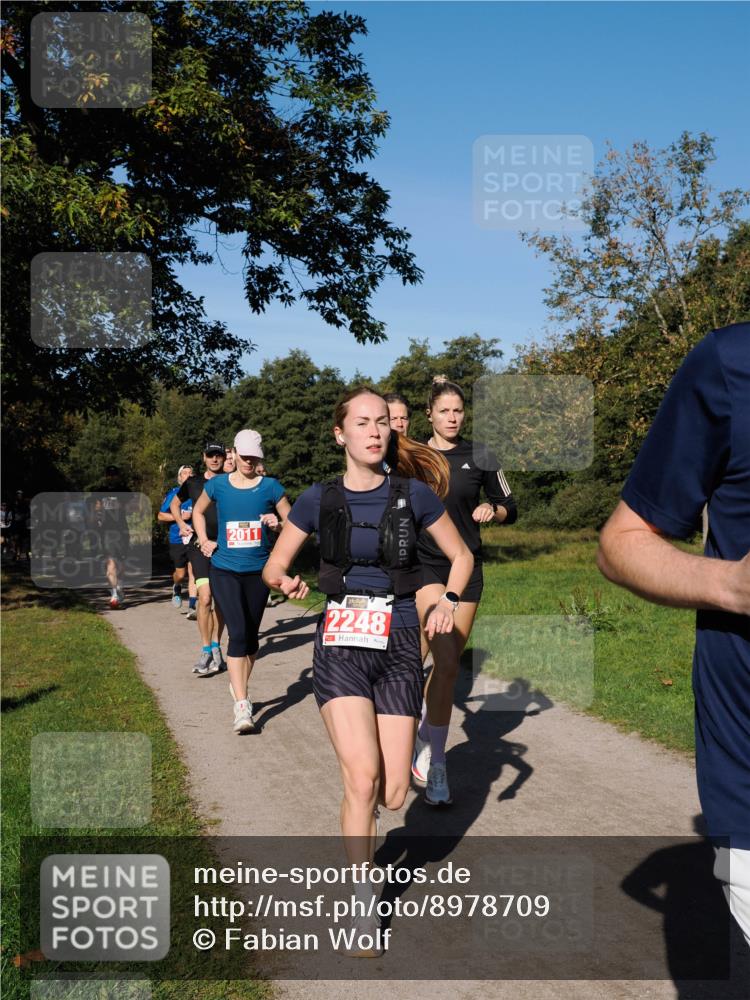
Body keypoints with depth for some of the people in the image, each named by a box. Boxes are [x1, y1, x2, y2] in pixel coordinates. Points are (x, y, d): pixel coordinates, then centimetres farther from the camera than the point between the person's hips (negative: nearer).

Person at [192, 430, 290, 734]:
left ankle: (240, 688, 34)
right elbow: (198, 511, 20)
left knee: (251, 635, 12)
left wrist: (277, 524, -15)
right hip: (224, 570, -2)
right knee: (238, 633, -15)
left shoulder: (270, 487, 0)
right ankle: (242, 706, -16)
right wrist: (204, 541, 7)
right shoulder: (218, 485, 2)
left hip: (258, 571, 2)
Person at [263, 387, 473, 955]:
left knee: (394, 794, 1)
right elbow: (274, 564, 9)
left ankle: (361, 822, 39)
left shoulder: (412, 494, -1)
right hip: (341, 646, -1)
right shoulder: (320, 500, 1)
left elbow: (461, 556, 10)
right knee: (362, 779, -15)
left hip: (398, 647, 1)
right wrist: (285, 582, -13)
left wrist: (448, 601, -8)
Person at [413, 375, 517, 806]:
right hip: (423, 565, -1)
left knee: (447, 668, 5)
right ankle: (435, 761, -13)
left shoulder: (481, 457, 2)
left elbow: (510, 509, 7)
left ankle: (427, 747, 23)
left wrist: (492, 509, -12)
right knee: (446, 660, -21)